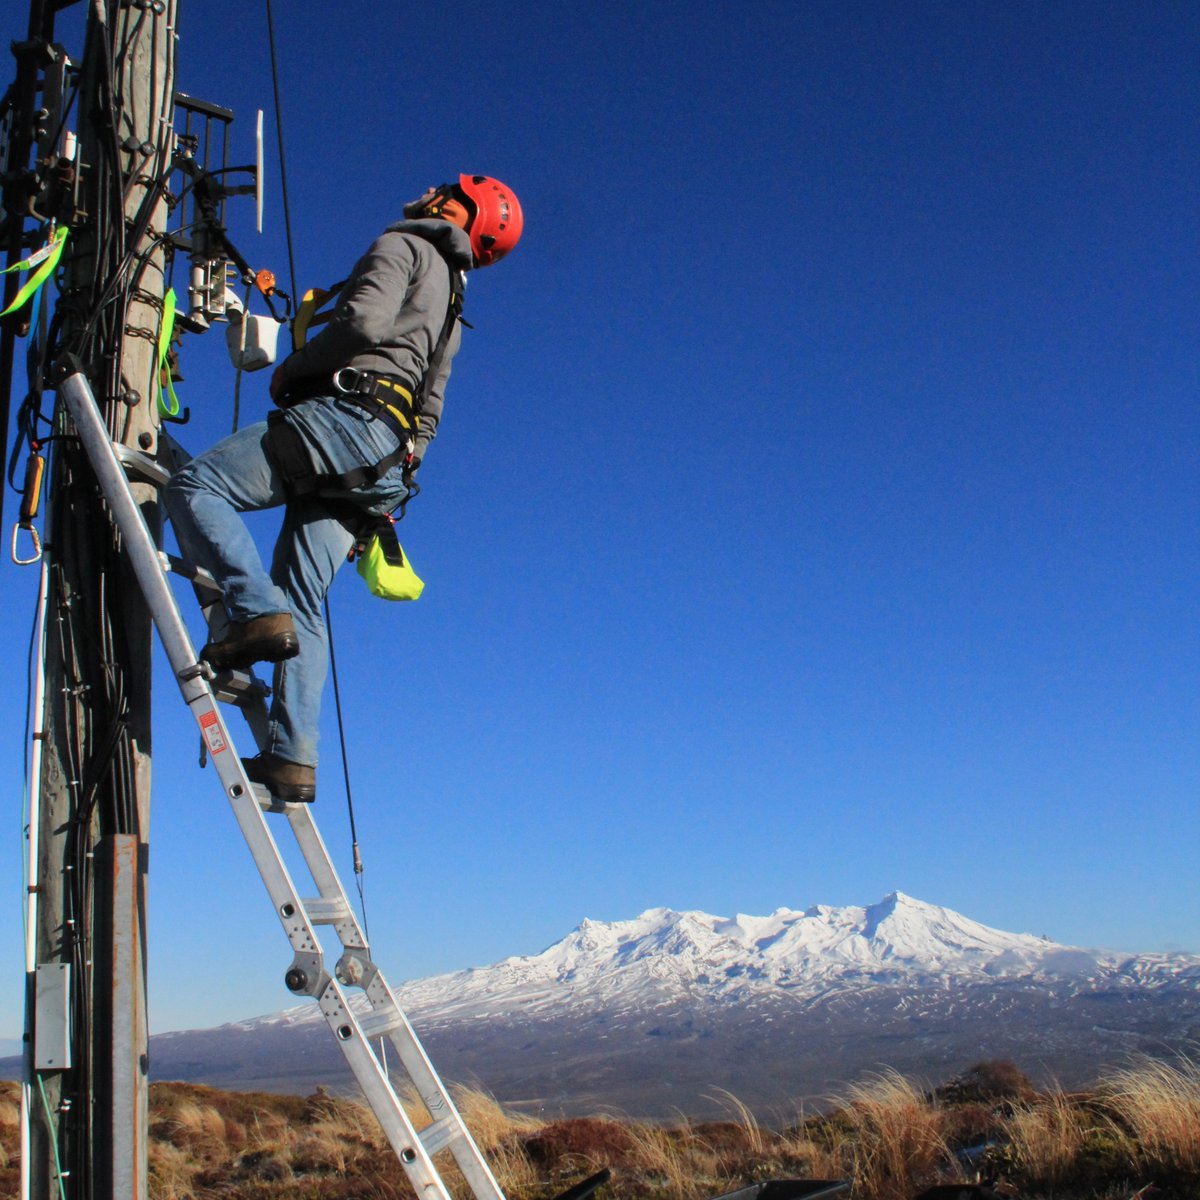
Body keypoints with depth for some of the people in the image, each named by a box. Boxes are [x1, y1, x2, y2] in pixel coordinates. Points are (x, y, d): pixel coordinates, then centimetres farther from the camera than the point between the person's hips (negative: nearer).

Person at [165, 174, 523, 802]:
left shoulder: (403, 245, 7)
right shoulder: (449, 297, 34)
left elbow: (364, 321, -13)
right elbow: (430, 407, 32)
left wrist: (291, 367, 0)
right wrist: (397, 477, 32)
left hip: (346, 411, -8)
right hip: (381, 463, 9)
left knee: (195, 485, -13)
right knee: (301, 606, 2)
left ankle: (257, 614, -29)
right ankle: (293, 758, -5)